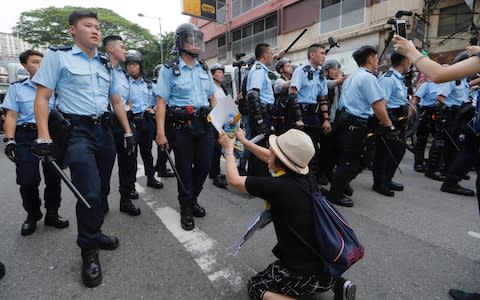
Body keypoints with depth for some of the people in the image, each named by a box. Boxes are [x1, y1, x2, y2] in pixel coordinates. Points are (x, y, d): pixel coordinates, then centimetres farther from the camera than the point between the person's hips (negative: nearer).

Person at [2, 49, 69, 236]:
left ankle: (52, 214, 19)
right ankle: (32, 215, 19)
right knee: (28, 180, -3)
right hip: (26, 137, -1)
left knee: (54, 178, 3)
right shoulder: (16, 88, 8)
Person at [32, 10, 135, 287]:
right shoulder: (58, 56, 0)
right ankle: (89, 251, 8)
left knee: (102, 190, 12)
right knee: (90, 193, -12)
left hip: (104, 130, 6)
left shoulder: (106, 63, 15)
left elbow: (117, 101, 17)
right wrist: (44, 137, -14)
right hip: (77, 132, -6)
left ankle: (94, 234, 33)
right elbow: (42, 97, -5)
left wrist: (128, 132, 12)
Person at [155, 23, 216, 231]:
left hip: (204, 123, 5)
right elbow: (161, 102, -8)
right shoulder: (169, 69, -3)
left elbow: (212, 98, 20)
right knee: (184, 168, 5)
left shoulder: (204, 69, 14)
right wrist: (160, 132, -15)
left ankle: (193, 199, 35)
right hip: (181, 125, -5)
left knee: (204, 165, 8)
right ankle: (186, 209, 25)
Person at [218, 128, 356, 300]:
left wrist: (228, 150, 7)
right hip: (327, 263, 8)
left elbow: (234, 180, -9)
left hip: (309, 273, -8)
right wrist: (243, 141, 24)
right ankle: (335, 283, 18)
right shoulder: (306, 176, -4)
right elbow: (269, 157, 15)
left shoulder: (278, 187, -25)